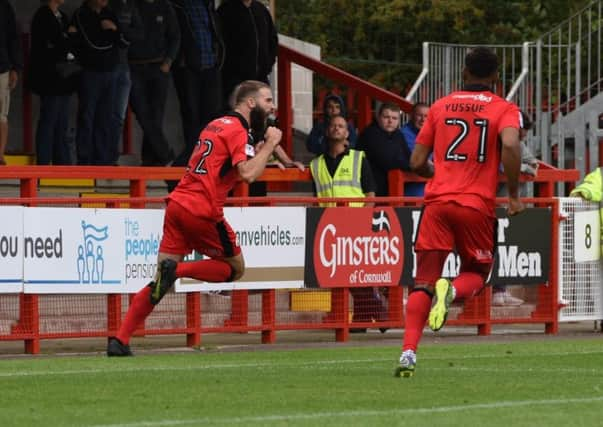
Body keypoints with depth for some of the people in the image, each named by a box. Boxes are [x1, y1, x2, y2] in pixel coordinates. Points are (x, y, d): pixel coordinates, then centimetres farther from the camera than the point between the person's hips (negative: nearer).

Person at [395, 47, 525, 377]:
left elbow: (417, 163, 10)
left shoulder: (440, 107, 12)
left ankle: (409, 353, -13)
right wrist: (513, 195, -9)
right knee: (476, 274, 18)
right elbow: (510, 145, -17)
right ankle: (451, 291, -18)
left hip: (437, 202, 2)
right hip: (478, 206, -2)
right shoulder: (504, 109, 4)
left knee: (423, 283, 3)